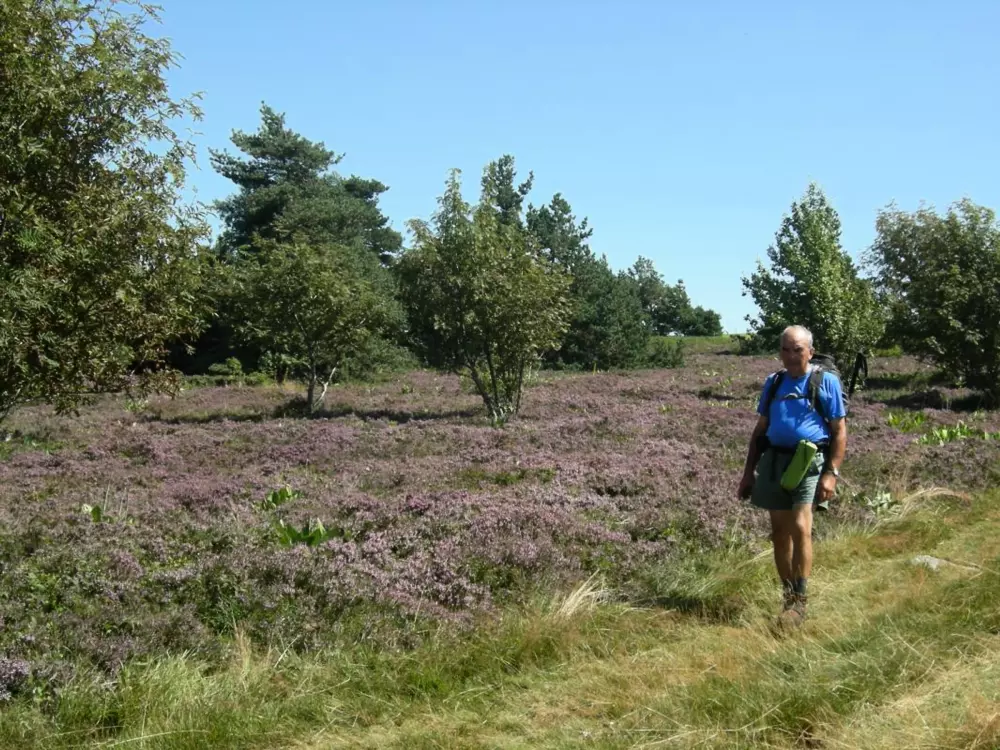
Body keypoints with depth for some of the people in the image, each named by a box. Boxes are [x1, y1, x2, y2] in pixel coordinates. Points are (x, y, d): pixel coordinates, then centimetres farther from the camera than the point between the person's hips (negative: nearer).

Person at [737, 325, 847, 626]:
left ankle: (800, 600, -12)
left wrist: (832, 473, -10)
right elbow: (760, 429, 18)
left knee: (801, 527, -19)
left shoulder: (827, 381, 0)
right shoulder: (773, 382, 13)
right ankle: (788, 596, 19)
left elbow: (840, 431, -1)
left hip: (810, 462, -5)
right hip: (773, 461, 5)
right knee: (779, 533, 7)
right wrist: (748, 472, 14)